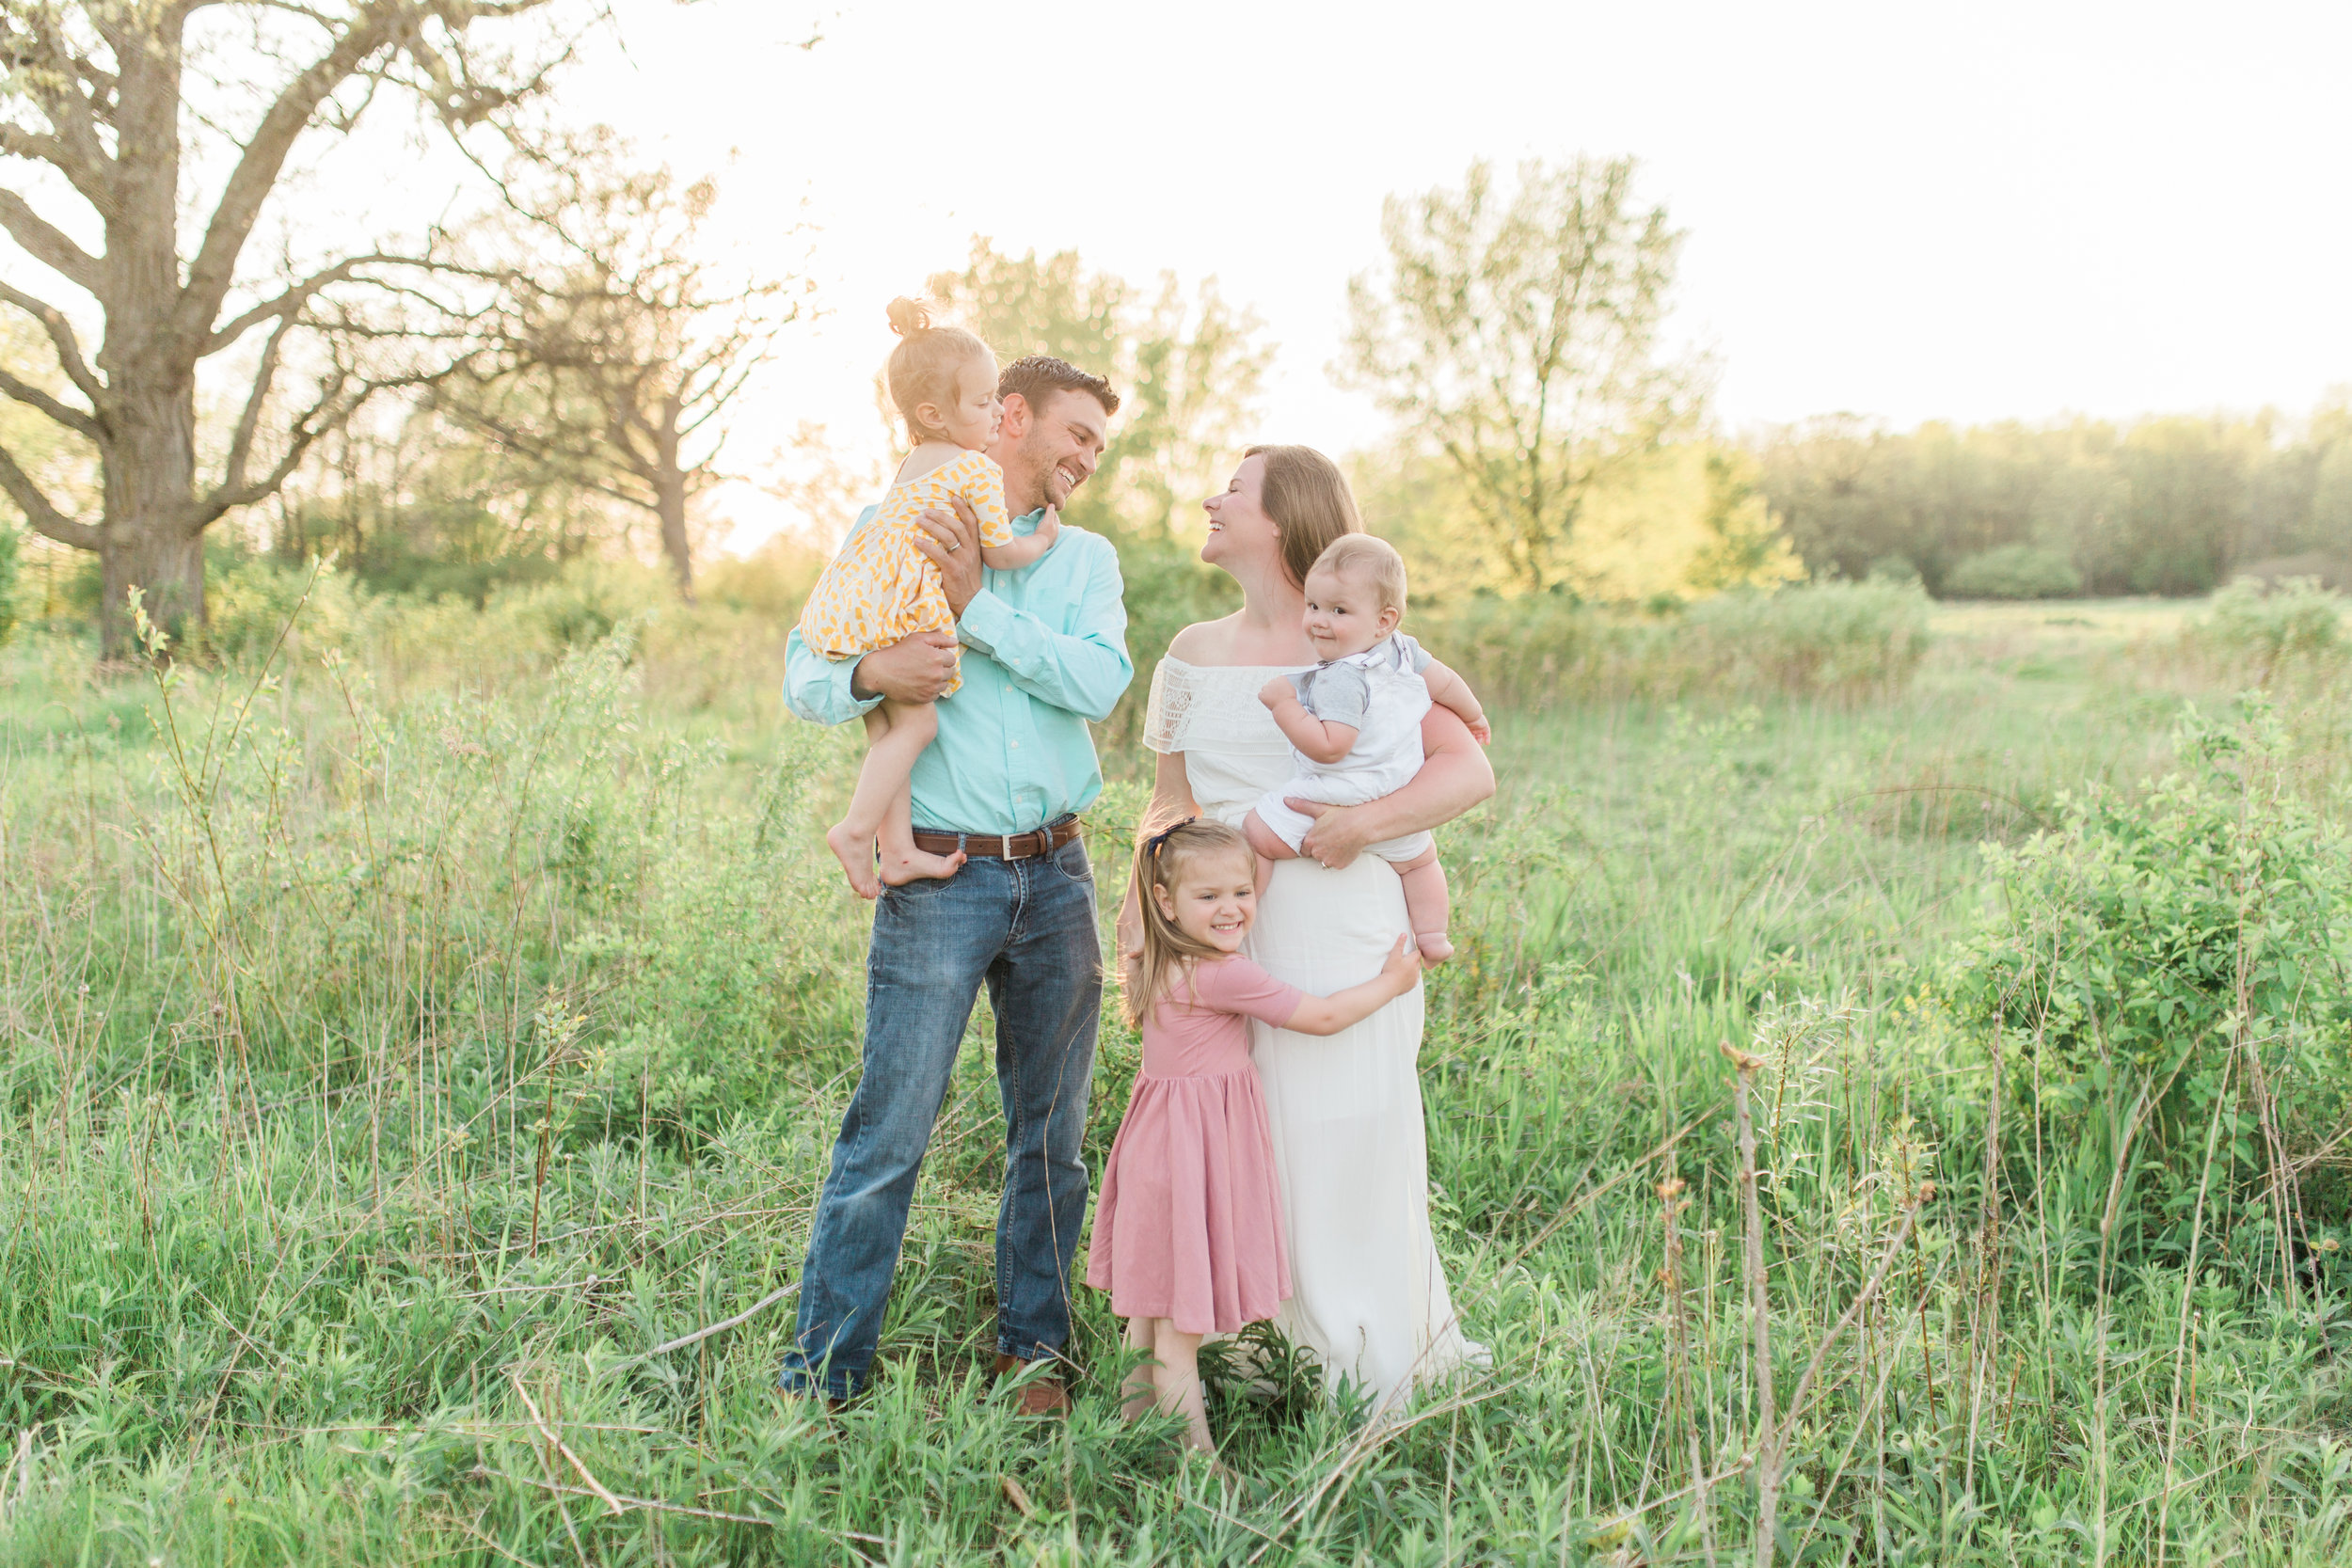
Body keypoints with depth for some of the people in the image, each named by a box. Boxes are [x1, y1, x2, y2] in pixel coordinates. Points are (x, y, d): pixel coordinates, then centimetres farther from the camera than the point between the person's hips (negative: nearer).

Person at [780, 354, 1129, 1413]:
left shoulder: (1087, 559, 13)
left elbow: (1100, 683, -6)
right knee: (889, 1134, -4)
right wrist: (870, 674, -22)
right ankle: (820, 1378, 7)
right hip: (939, 878, -3)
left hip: (1056, 876, 4)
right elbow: (803, 672, 0)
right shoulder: (885, 530, 6)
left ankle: (1032, 1352, 24)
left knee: (1052, 1134, 9)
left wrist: (979, 604, -13)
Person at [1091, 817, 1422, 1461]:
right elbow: (1322, 1016, -12)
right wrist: (1391, 982, 2)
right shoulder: (1224, 975, -19)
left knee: (1151, 1308, 18)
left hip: (1159, 1141, 9)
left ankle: (1138, 1424, 29)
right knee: (1181, 1319, -3)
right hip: (1196, 1149, -9)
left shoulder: (1163, 968, 7)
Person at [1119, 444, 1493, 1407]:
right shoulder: (1194, 656, 15)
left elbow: (1471, 773, -5)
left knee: (1344, 1143, -2)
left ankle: (1382, 1372, 14)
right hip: (1223, 935, 5)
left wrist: (1363, 823, -18)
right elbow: (1171, 799, 17)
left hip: (1338, 926, -4)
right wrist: (1144, 897, 1)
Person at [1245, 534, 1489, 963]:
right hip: (1397, 802, 9)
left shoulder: (1342, 679, -27)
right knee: (1419, 859, 33)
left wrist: (1284, 704, -26)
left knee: (1256, 835, -2)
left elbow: (1329, 748, -31)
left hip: (1340, 796, -9)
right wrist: (1474, 717, 32)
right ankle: (1432, 937, 39)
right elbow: (1446, 682, 13)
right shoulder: (1402, 650, -1)